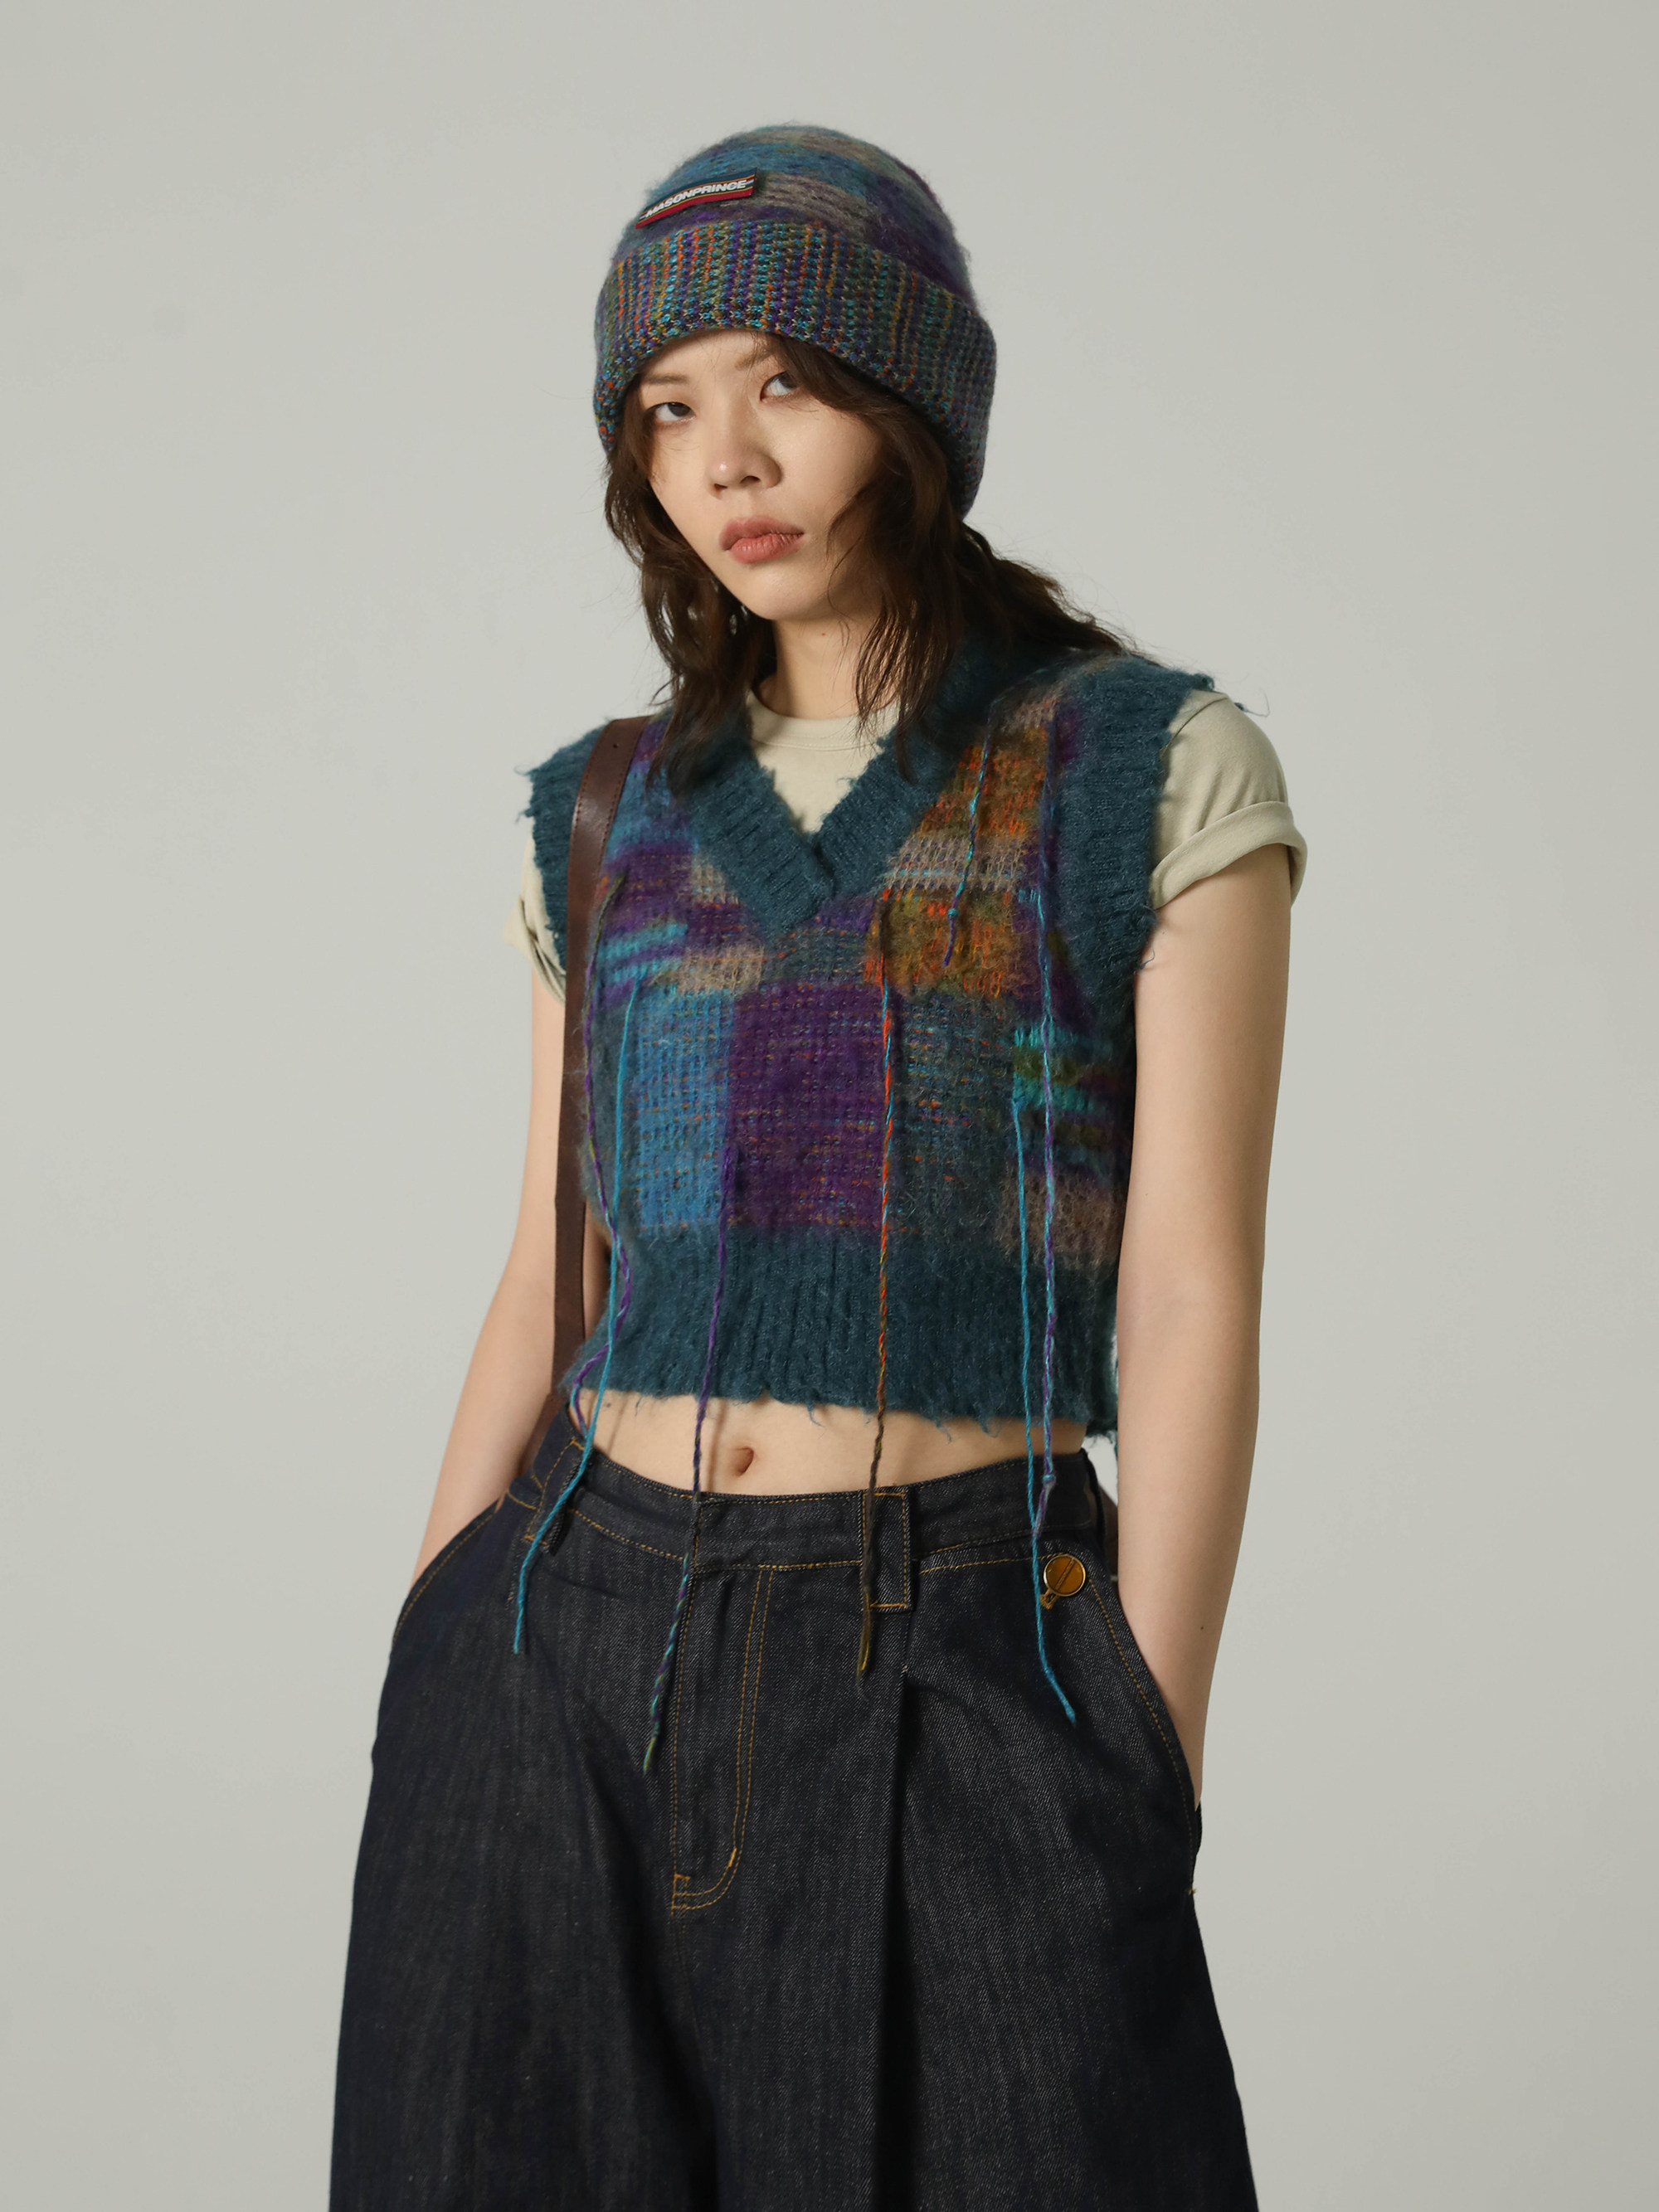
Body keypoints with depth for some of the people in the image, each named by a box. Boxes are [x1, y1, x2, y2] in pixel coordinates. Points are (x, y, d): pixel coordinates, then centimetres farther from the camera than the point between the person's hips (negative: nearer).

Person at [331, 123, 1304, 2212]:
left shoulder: (1162, 769, -2)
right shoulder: (603, 821, 10)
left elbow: (1194, 1301, -6)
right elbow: (554, 1282, 13)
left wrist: (1141, 1794, -10)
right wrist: (413, 1700, 10)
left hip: (964, 1674, -3)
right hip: (576, 1653, 4)